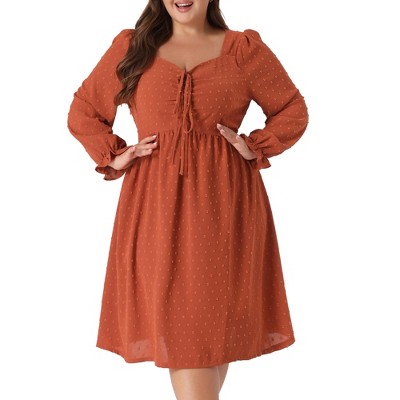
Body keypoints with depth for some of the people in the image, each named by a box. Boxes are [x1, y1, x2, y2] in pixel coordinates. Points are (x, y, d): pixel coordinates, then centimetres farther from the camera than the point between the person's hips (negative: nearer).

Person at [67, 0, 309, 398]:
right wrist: (114, 157, 3)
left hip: (223, 204, 0)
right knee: (176, 321, -3)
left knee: (214, 320, 3)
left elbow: (293, 112, 13)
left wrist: (255, 148, -2)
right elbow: (83, 112, 17)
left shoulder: (245, 49, 7)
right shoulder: (131, 47, 11)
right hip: (156, 204, 1)